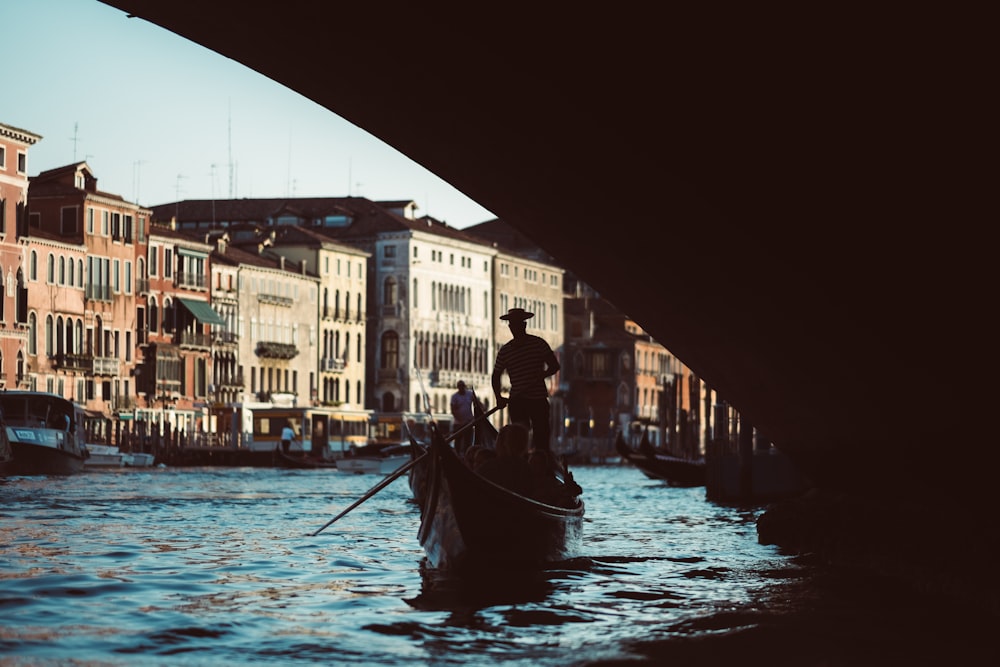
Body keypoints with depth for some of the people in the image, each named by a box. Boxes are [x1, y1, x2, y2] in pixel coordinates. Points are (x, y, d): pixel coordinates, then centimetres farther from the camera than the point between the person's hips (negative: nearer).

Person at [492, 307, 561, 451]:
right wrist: (499, 398, -2)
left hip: (539, 399, -1)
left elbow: (554, 366, 5)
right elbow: (496, 376, 12)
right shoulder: (505, 350, 6)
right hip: (517, 401, 1)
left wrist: (541, 376, -15)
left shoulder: (539, 344, 3)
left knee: (542, 436, -4)